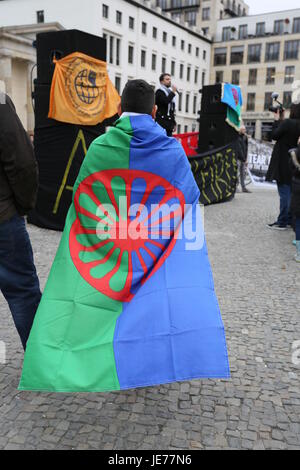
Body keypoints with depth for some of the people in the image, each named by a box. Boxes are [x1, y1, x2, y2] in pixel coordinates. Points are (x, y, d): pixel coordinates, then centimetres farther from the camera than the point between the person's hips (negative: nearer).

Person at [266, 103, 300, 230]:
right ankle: (289, 219, 20)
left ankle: (282, 222, 0)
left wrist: (277, 120, 1)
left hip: (284, 164, -7)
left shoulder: (288, 123, -16)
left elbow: (274, 135, -9)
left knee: (284, 193, -5)